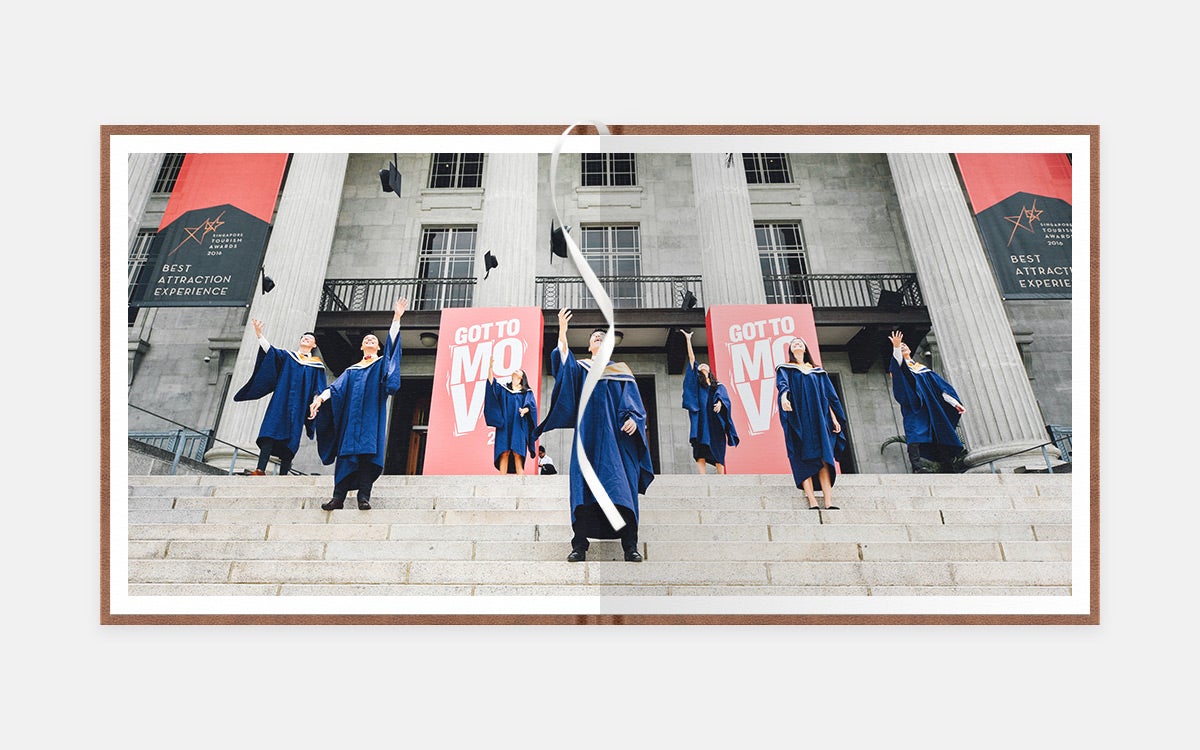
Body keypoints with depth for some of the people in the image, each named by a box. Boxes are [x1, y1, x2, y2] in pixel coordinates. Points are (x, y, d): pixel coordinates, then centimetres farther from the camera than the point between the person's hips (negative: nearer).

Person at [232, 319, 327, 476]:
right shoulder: (287, 356, 19)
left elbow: (319, 390, 9)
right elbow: (270, 350, 0)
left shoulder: (317, 365, 16)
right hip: (281, 401, 0)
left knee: (291, 438, -6)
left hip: (299, 406, 0)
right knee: (271, 430, -15)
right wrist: (259, 335, -15)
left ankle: (283, 474, -7)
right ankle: (260, 469, -22)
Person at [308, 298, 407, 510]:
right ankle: (338, 497, -6)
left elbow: (392, 342, 4)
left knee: (369, 452, -11)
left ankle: (364, 497, -14)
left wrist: (396, 317, -6)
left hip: (372, 415, -2)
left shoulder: (382, 363, 17)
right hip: (352, 415, 3)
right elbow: (336, 387, 10)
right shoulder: (352, 370, 23)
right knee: (347, 452, -5)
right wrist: (320, 398, -9)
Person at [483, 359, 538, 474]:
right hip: (504, 426, 2)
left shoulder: (527, 392, 13)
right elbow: (491, 382, 2)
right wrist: (490, 367, -11)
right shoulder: (503, 388, 18)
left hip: (519, 427, -1)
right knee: (504, 453, -6)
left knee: (517, 454, -9)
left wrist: (525, 410, -23)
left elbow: (532, 406, -1)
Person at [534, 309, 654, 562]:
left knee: (622, 485, -8)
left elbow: (634, 400, 11)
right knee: (584, 486, -8)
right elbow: (563, 363, -4)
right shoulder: (580, 368, 18)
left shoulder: (622, 370, 20)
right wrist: (562, 332, -17)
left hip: (618, 436, 0)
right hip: (589, 435, 0)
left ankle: (630, 545, -7)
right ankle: (580, 546, -6)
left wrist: (633, 418, -10)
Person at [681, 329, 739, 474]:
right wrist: (688, 339, 8)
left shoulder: (719, 386, 20)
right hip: (701, 421, -1)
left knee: (718, 454, 0)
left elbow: (723, 396, -2)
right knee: (700, 453, -11)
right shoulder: (696, 383, 17)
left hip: (715, 423, 1)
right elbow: (691, 359, 12)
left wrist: (719, 402, -25)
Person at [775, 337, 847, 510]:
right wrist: (784, 397, -34)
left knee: (823, 457, -8)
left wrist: (834, 418, 6)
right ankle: (811, 501, -14)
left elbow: (828, 396, 17)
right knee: (803, 458, -10)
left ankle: (828, 501, -13)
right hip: (798, 419, -3)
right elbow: (782, 383, -11)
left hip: (818, 418, 3)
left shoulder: (818, 371, 21)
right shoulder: (785, 369, 11)